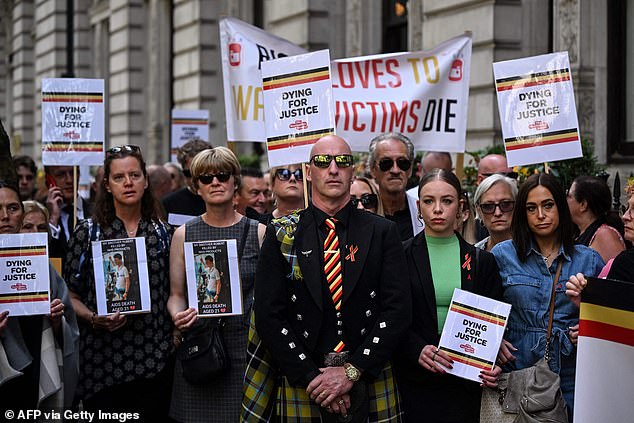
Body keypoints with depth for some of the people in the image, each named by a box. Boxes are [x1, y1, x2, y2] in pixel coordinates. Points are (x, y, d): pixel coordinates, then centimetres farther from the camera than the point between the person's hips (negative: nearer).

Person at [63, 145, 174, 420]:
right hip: (102, 361, -2)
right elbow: (70, 295, 1)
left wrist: (176, 333, 2)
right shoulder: (88, 232, 1)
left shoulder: (162, 233, 9)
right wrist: (93, 318, -16)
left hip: (154, 362, 2)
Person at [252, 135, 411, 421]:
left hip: (372, 385, 1)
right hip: (302, 386, 0)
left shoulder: (382, 232, 3)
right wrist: (311, 377, -12)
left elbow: (397, 309, -4)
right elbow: (269, 316, -3)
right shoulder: (281, 234, 3)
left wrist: (352, 372, -12)